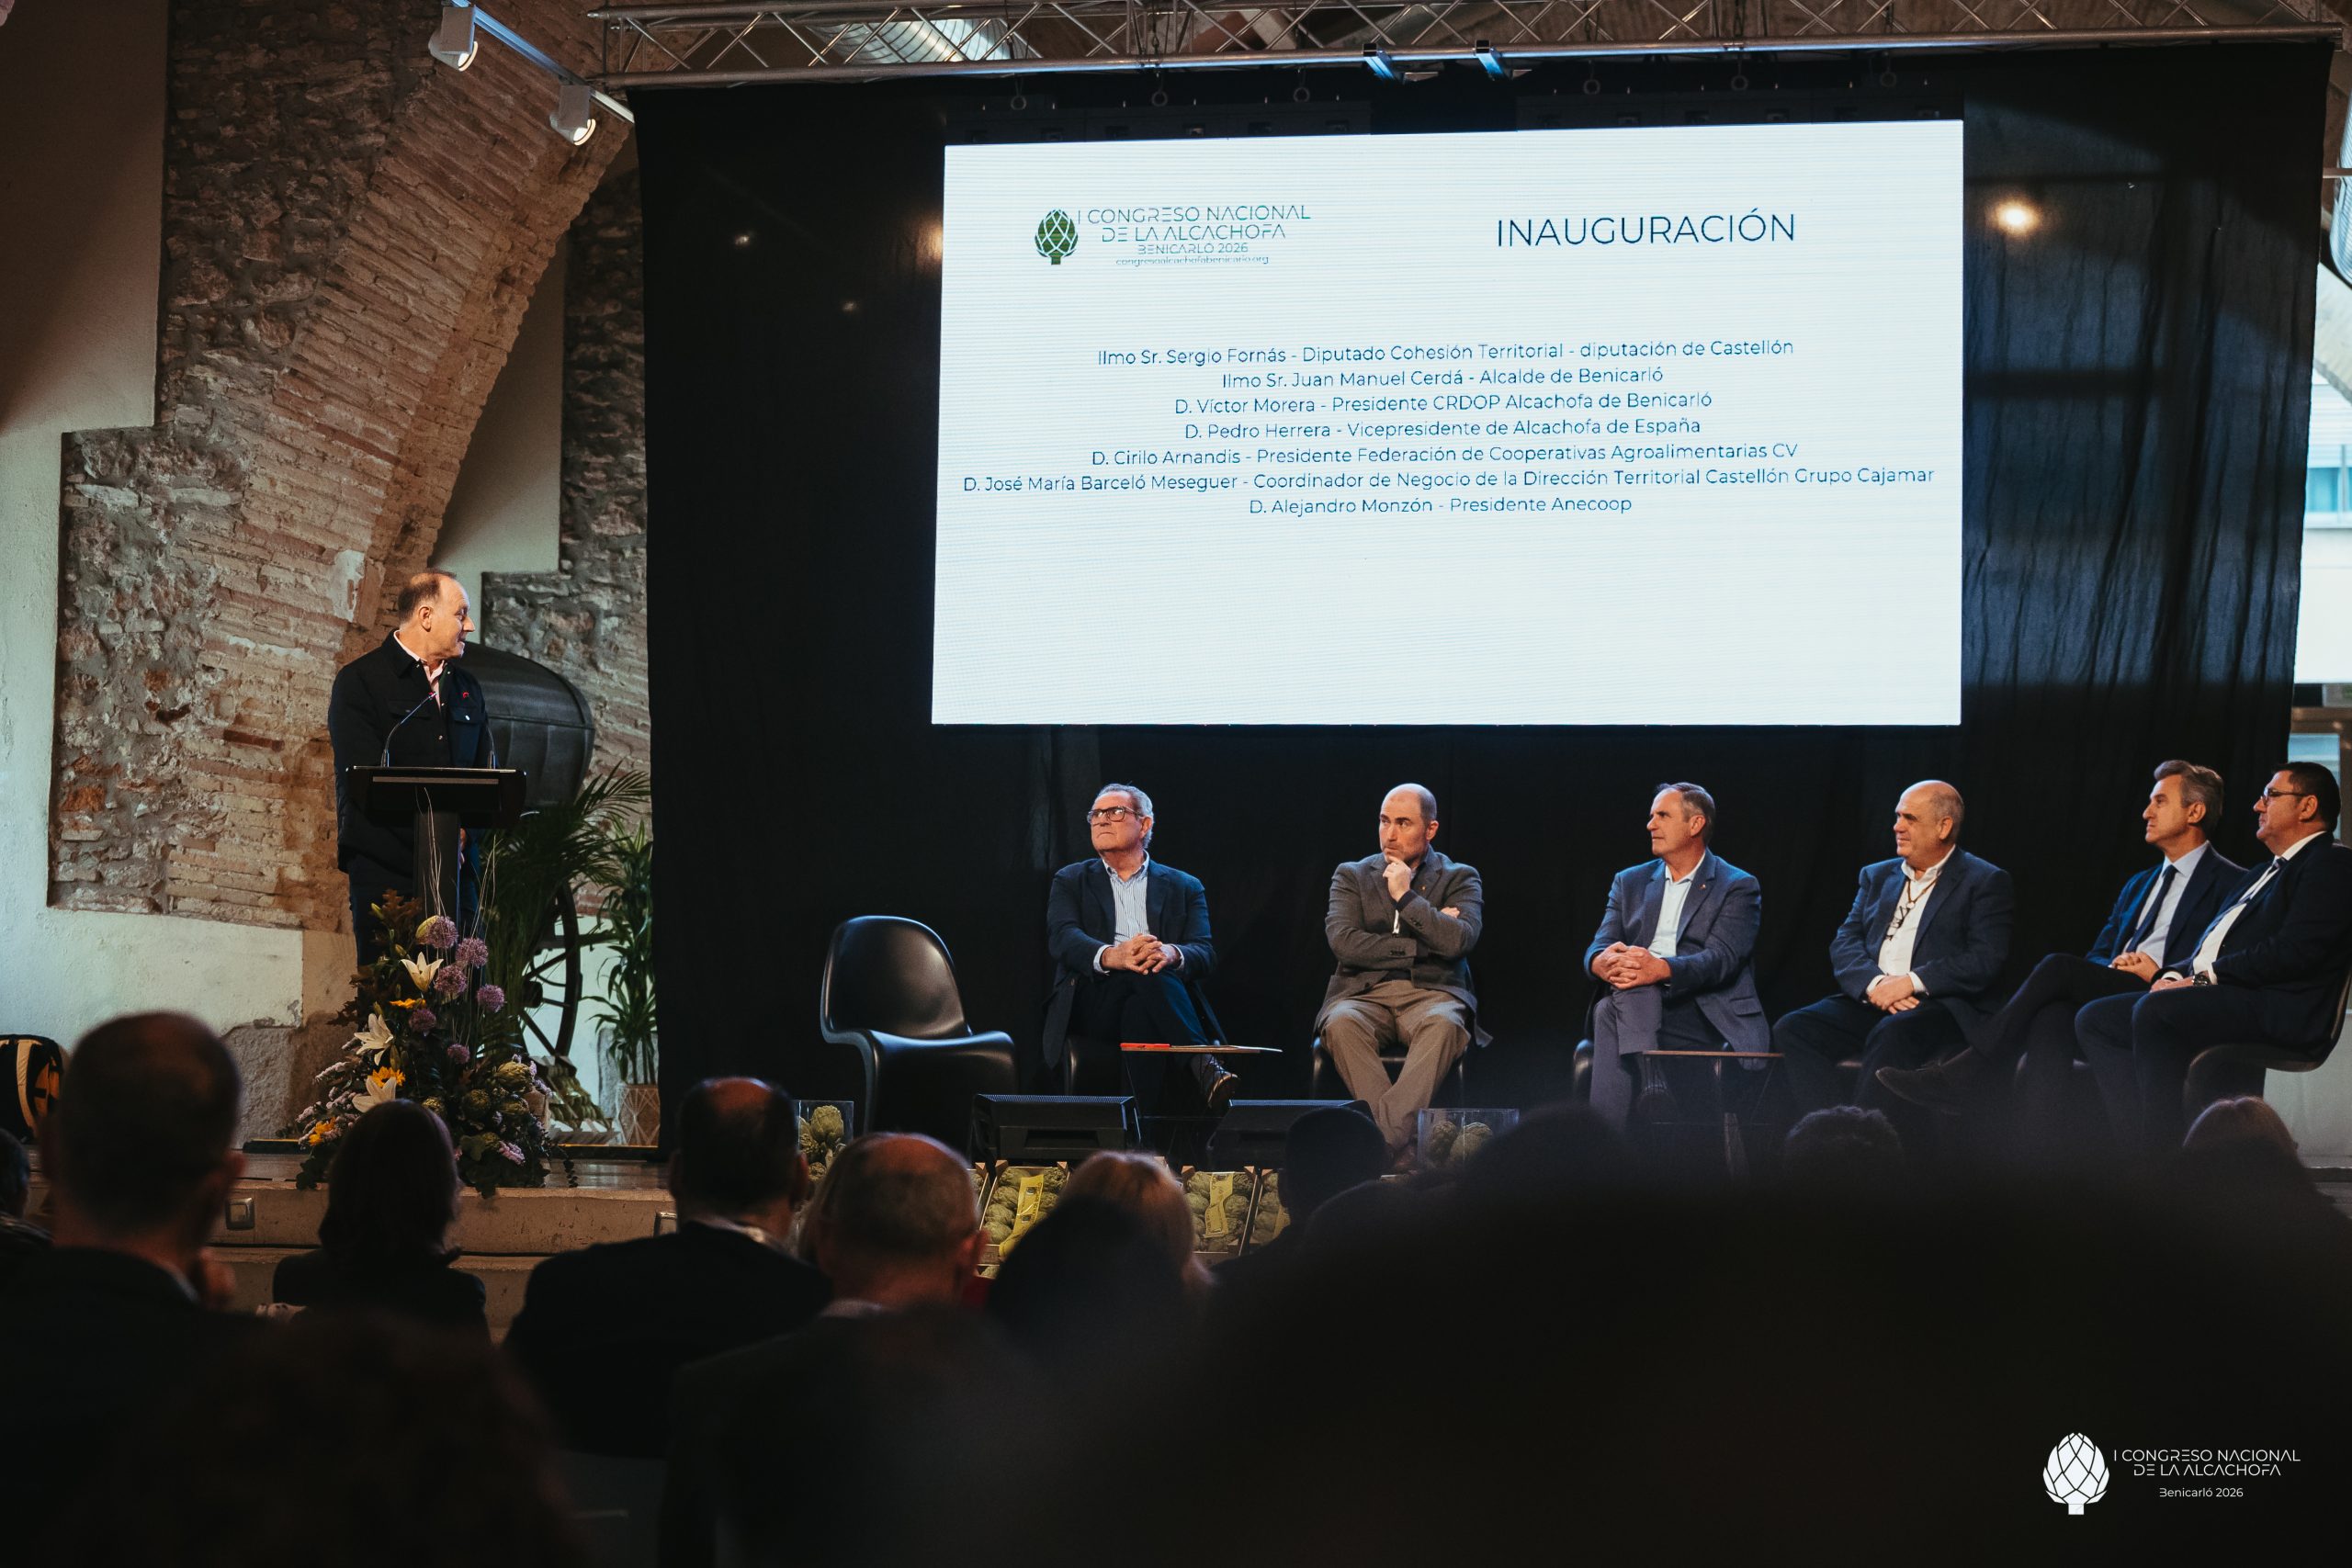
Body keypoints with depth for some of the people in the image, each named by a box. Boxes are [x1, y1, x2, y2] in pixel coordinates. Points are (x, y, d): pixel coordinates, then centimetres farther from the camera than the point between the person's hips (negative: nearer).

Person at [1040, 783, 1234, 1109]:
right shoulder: (1071, 881, 20)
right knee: (1146, 975, -35)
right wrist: (1110, 956, -26)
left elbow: (1205, 953, 4)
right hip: (1091, 1003, -1)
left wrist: (1171, 954, -24)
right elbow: (1062, 938, -1)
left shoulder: (1184, 887, 20)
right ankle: (1202, 1064, -49)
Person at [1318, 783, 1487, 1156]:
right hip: (1365, 994, 1)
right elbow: (1343, 942, -2)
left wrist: (1405, 897, -5)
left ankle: (1386, 1137, -47)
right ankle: (1391, 1136, -39)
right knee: (1341, 1023, -35)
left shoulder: (1460, 878, 12)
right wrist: (1419, 946, -4)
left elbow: (1458, 941, -8)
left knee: (1444, 1023, -38)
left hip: (1431, 994, -1)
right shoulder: (1352, 875, 16)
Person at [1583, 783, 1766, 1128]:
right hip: (1637, 1007, 4)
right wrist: (1602, 962, -19)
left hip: (1704, 1016, -4)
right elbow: (1599, 946, 10)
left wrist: (1661, 969, -31)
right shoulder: (1631, 882, 23)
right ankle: (1652, 1081, -49)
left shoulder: (1737, 887, 6)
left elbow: (1721, 959, -10)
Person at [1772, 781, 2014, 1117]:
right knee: (1792, 1030, -21)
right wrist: (1874, 983, -10)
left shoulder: (1984, 882, 5)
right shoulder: (1878, 876, 23)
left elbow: (1987, 959, -7)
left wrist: (1912, 982, -16)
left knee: (1891, 1035, -39)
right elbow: (1844, 943, 12)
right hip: (1869, 1001, 6)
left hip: (1939, 1006, -5)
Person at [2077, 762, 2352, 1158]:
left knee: (2154, 1010, -33)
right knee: (2095, 1019, -3)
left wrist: (2206, 977, -14)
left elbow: (2294, 951, -15)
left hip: (2277, 1010, -10)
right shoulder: (2262, 873, 30)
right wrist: (2175, 974, 4)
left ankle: (2162, 1150, -30)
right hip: (2223, 1000, 10)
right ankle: (2140, 1145, -15)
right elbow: (2211, 944, 26)